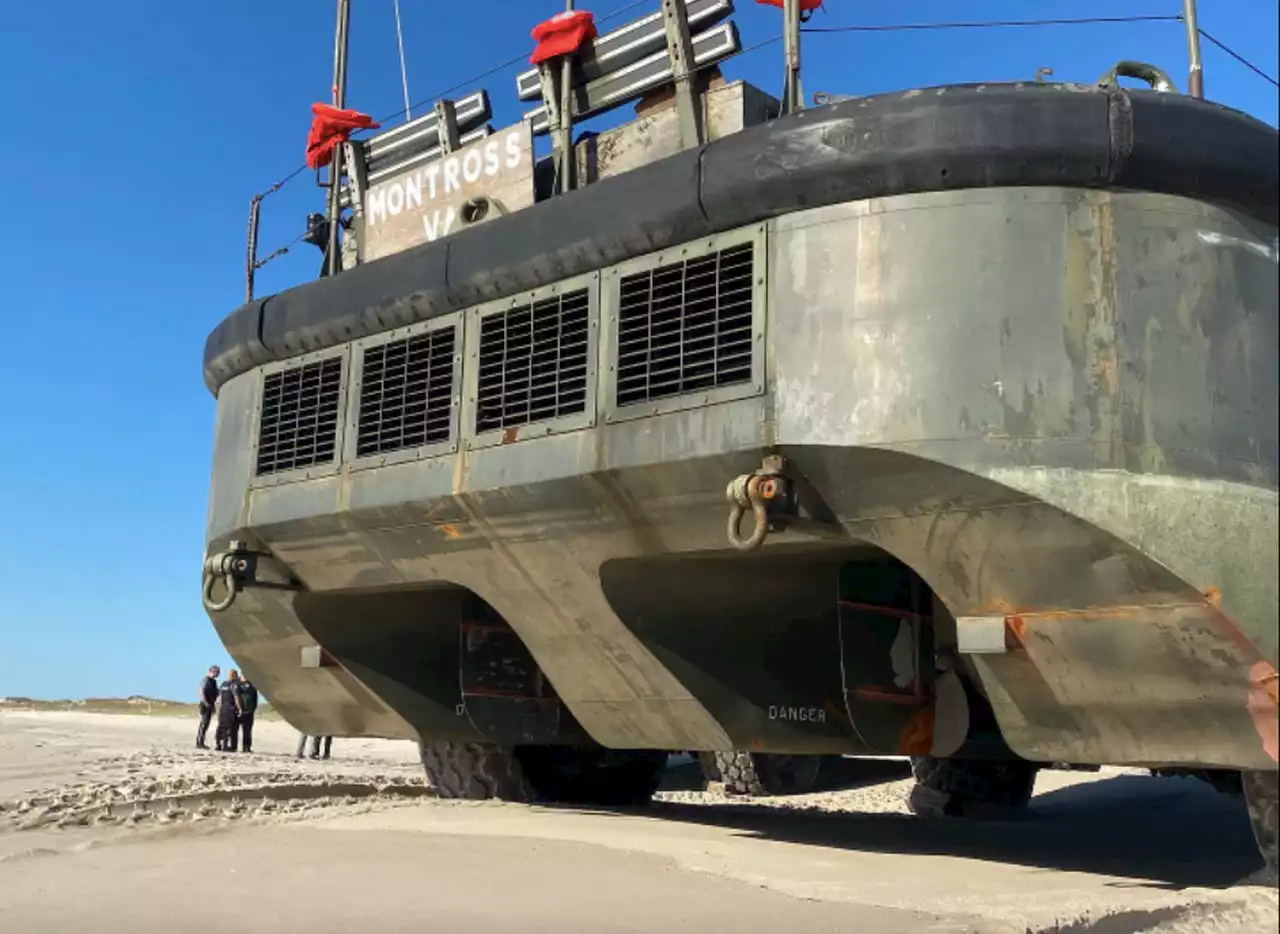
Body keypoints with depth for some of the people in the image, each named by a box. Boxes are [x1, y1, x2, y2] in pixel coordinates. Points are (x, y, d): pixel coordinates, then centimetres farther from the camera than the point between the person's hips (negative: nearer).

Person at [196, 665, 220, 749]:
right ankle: (200, 743, -7)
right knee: (204, 724, -9)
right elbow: (202, 693, -19)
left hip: (210, 705, 9)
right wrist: (206, 703, -21)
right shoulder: (205, 680, -12)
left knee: (205, 724, 11)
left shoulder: (214, 681, 14)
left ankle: (200, 743, 16)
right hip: (205, 705, -9)